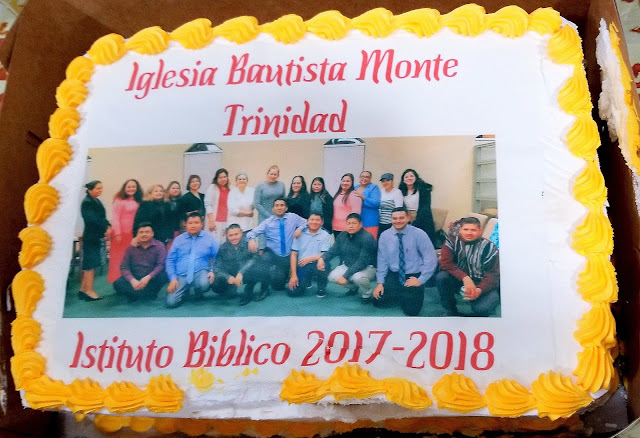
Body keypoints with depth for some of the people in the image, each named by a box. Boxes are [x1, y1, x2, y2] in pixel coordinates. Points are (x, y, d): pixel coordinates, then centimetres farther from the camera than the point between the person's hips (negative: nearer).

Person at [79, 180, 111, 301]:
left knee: (89, 264, 12)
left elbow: (102, 218, 13)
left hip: (96, 237, 9)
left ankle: (83, 289, 19)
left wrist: (108, 227, -5)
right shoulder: (87, 202, -12)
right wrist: (105, 229, -15)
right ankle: (89, 291, -1)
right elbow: (92, 220, -20)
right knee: (90, 264, -6)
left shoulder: (96, 201, 15)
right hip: (90, 237, -9)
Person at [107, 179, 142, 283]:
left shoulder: (138, 202, 9)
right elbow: (115, 218, -10)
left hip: (133, 234, 5)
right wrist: (117, 233, -15)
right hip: (121, 233, -5)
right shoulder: (119, 201, -7)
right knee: (119, 258, 3)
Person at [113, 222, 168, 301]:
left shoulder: (159, 246, -2)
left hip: (151, 278, -1)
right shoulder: (131, 247, 5)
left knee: (163, 276, -33)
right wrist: (132, 280, -21)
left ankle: (135, 294, -18)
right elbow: (124, 267, -2)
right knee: (118, 283, -24)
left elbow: (161, 265, -12)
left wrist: (148, 277, -27)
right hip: (134, 279, 1)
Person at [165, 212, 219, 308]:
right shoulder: (178, 239, 9)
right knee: (171, 302, -20)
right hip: (181, 275, 1)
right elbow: (170, 260, 7)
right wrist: (173, 278, -4)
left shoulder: (209, 239, 4)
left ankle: (198, 293, 3)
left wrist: (213, 271, -16)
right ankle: (184, 291, 16)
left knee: (204, 284, -37)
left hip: (200, 272, -1)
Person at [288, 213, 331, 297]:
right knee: (293, 292, -14)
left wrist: (309, 259, -22)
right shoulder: (300, 234, 6)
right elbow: (294, 255, 3)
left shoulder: (325, 235, 1)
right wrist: (293, 275, -5)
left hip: (316, 264, -2)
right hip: (301, 266, 2)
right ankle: (307, 280, 21)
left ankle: (322, 288, -7)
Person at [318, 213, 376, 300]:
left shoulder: (367, 238, -22)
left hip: (367, 268, -7)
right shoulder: (342, 236, -1)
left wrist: (345, 276, -33)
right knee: (332, 277, -15)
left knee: (358, 277, -37)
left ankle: (366, 294, -2)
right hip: (347, 266, 7)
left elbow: (362, 262, -28)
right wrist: (322, 258, -26)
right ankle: (354, 287, 15)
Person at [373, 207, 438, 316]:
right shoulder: (385, 236, -3)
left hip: (413, 277, -3)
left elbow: (431, 259, -13)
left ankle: (408, 296, 22)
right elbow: (382, 260, 1)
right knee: (378, 301, -9)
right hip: (393, 275, 3)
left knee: (411, 310, -13)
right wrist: (380, 283, -5)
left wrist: (421, 280, -16)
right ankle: (398, 295, 21)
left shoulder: (419, 234, -13)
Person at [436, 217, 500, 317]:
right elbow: (445, 263, -19)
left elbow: (493, 274, -15)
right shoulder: (452, 242, -8)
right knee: (441, 277, -26)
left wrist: (480, 290, -35)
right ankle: (450, 311, -5)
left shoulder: (488, 247, -13)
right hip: (460, 281, 3)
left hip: (482, 285, -3)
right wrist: (465, 278, -34)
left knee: (481, 308, -32)